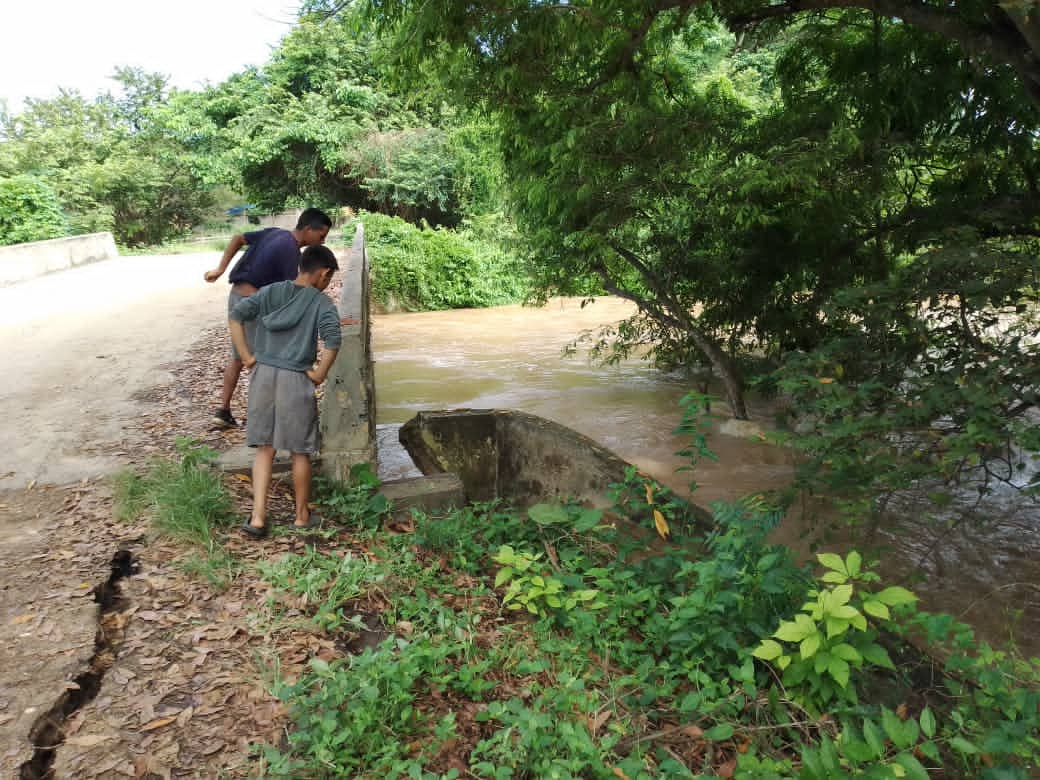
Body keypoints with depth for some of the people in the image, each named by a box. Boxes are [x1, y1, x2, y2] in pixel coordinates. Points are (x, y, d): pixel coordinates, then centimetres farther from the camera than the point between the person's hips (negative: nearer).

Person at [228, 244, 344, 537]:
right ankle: (302, 515, 24)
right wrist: (319, 374, -10)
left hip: (263, 376, 4)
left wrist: (247, 356, 1)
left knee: (264, 449, 14)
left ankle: (258, 517, 10)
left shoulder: (271, 291, 7)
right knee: (300, 452, 11)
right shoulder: (322, 303, -5)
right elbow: (333, 339, -21)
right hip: (296, 381, -4)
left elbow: (235, 315, -3)